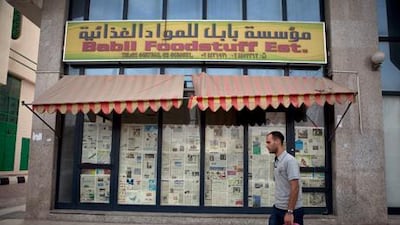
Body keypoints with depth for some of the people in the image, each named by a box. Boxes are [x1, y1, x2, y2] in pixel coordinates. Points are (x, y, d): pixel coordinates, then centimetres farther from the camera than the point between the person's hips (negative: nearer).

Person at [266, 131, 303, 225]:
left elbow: (295, 188, -20)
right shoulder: (276, 161, 7)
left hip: (291, 210, -7)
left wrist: (290, 212, -21)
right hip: (277, 208, 7)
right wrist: (278, 205, 12)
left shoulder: (289, 160, -16)